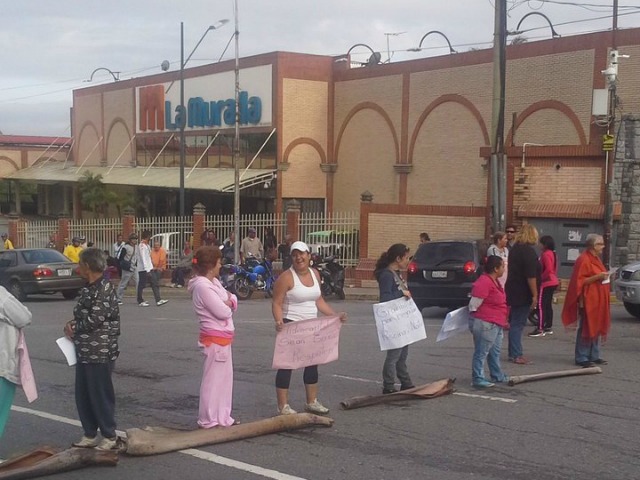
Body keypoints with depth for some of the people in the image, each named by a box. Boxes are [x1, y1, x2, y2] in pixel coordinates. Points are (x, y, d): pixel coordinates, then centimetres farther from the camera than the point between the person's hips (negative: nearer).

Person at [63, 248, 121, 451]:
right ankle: (89, 435, 25)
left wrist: (73, 328, -6)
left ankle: (110, 437, 13)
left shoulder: (104, 289, -17)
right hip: (85, 351, 9)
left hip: (100, 352, -9)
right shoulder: (90, 289, 11)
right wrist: (73, 324, 0)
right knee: (83, 395, 14)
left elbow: (94, 319, -21)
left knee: (101, 395, 1)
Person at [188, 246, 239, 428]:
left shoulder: (213, 282, 11)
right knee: (212, 380, -1)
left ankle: (222, 418, 25)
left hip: (223, 337, 10)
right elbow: (223, 312, -23)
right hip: (215, 339, -10)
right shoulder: (202, 286, -20)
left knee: (225, 378, 16)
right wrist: (228, 304, -1)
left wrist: (229, 302, -10)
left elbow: (232, 298, 12)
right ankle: (208, 421, 8)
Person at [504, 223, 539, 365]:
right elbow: (531, 276, -21)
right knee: (518, 324, -7)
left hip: (513, 291, 9)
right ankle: (516, 355, -4)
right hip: (523, 294, -9)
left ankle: (514, 353, 19)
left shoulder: (514, 249, 13)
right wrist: (535, 295, -19)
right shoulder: (528, 251, -16)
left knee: (515, 323, 13)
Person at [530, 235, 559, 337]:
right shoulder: (553, 254, 13)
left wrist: (540, 278, -15)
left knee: (541, 305, -10)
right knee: (548, 305, 14)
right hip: (553, 282, 10)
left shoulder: (546, 254, -16)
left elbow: (548, 269, -23)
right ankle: (549, 327, 19)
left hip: (546, 283, -10)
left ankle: (540, 329, -12)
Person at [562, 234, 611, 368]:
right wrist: (598, 277, -23)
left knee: (597, 328, 12)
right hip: (588, 301, -10)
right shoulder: (583, 260, -14)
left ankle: (594, 356, 19)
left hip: (598, 301, 10)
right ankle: (581, 358, -1)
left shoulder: (595, 259, 15)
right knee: (586, 329, -6)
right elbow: (580, 281, -19)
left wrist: (604, 276, 13)